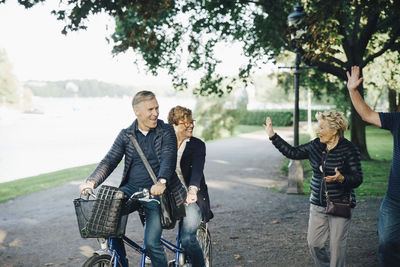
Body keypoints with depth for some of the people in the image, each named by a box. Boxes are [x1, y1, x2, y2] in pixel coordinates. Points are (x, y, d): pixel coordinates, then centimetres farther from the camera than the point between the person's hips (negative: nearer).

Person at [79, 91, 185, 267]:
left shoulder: (166, 131, -2)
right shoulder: (125, 135, 6)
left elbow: (169, 158, -17)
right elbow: (109, 161, -1)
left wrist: (162, 182, -37)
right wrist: (91, 182, -20)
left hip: (156, 192, -3)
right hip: (131, 188, 3)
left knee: (151, 242, -14)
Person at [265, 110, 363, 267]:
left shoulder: (349, 149, -12)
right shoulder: (316, 145, 5)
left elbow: (357, 179, -12)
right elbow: (293, 153, 12)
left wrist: (341, 178, -32)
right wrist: (273, 136, 11)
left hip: (340, 205, -5)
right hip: (317, 205, 6)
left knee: (337, 246, 1)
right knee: (313, 243, 8)